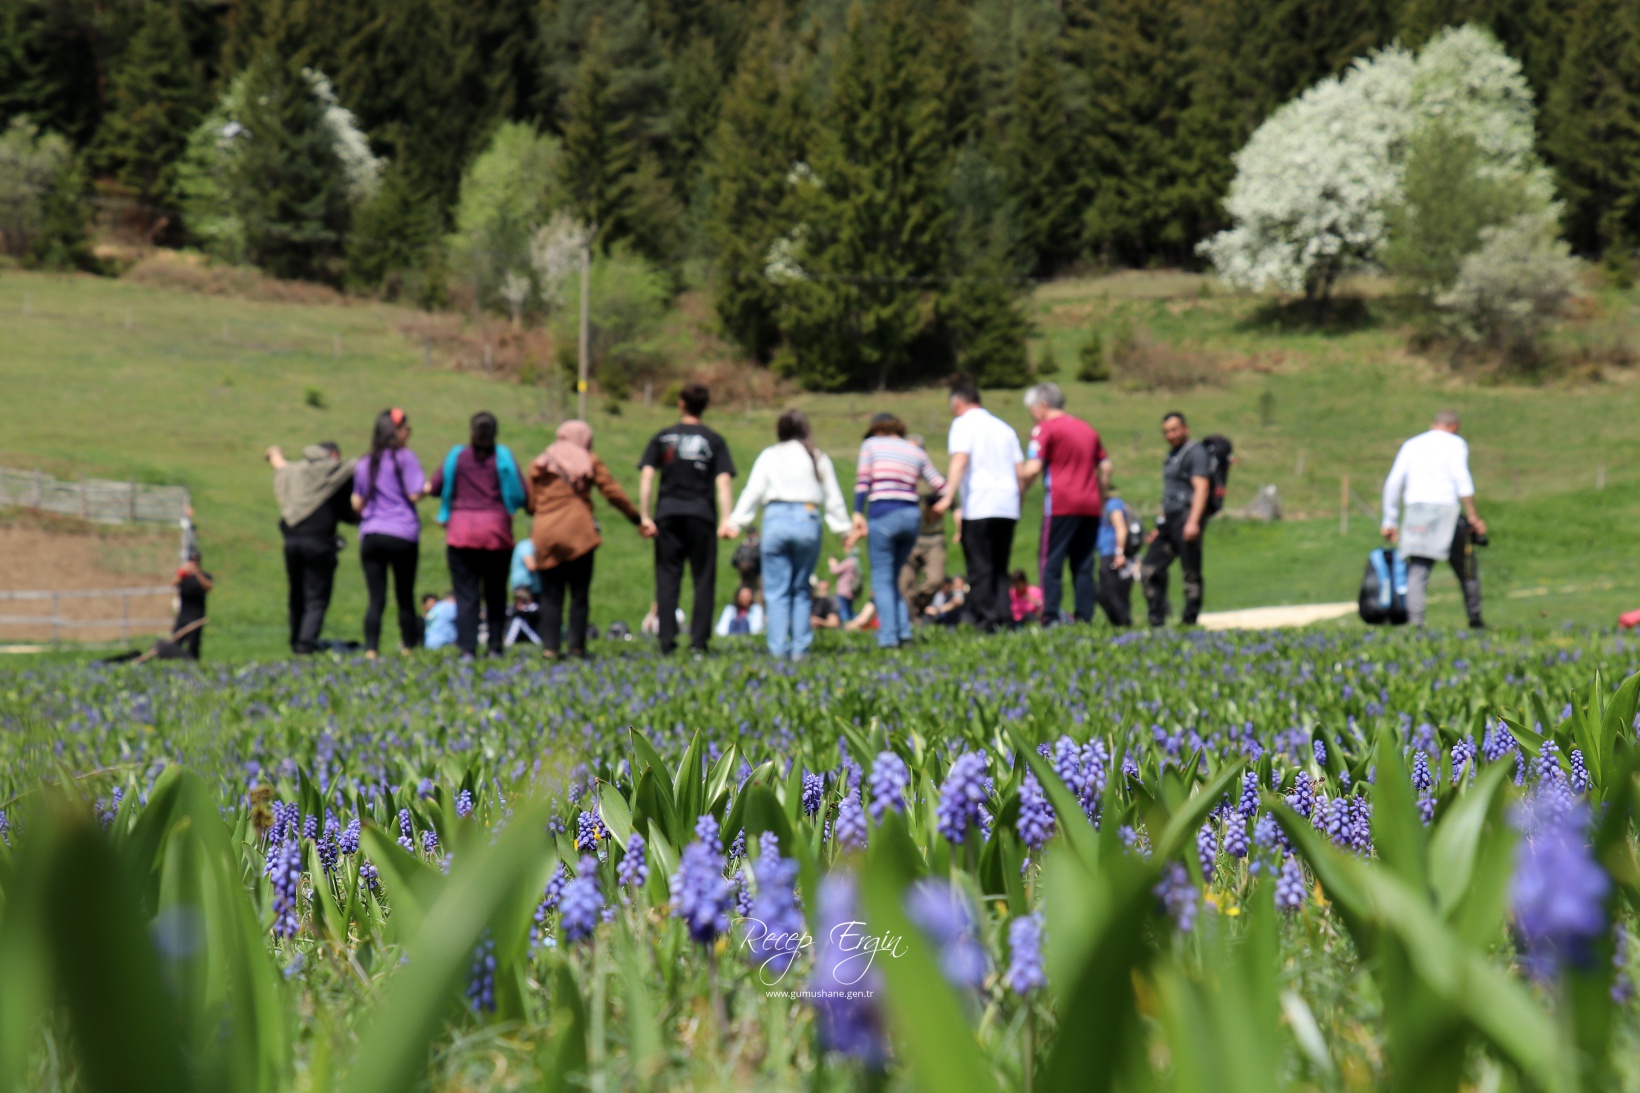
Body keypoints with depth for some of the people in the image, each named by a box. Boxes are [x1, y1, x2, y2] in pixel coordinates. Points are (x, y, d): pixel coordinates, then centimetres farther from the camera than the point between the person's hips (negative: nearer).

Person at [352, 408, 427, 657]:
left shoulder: (364, 464, 12)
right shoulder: (405, 458, -4)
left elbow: (357, 504, 13)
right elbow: (414, 494, -10)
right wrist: (428, 487, 10)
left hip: (370, 536, 4)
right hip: (402, 534, -4)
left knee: (376, 599, 0)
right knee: (405, 597, 8)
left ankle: (371, 651, -11)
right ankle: (408, 649, 12)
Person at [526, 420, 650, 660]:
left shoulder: (539, 464, 15)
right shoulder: (589, 462, 10)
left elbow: (530, 504, 10)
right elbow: (614, 493, 5)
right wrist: (638, 521, 10)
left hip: (545, 535, 2)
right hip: (578, 533, -2)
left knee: (551, 595, 5)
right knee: (579, 593, 3)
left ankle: (549, 646, -4)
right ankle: (577, 646, 0)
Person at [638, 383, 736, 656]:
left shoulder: (662, 438, 7)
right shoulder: (714, 441, 5)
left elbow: (646, 476, -1)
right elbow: (722, 482, -4)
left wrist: (644, 515, -2)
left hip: (668, 514, 1)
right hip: (701, 515, -1)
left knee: (667, 579, 4)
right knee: (703, 579, 4)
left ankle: (667, 641, -3)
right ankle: (699, 640, -2)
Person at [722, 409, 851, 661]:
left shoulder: (769, 456, 10)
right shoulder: (819, 458, 13)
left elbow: (752, 492, 2)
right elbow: (833, 498, 14)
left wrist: (734, 522, 2)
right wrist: (844, 529, 19)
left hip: (776, 520, -1)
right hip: (808, 520, 1)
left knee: (776, 591, 0)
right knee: (801, 589, 10)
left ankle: (778, 649, -7)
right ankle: (800, 649, 4)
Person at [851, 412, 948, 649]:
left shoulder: (870, 444, 9)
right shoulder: (916, 452, 18)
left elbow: (863, 480, -4)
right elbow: (940, 485, 16)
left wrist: (858, 514, -8)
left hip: (882, 516, -4)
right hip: (912, 515, 4)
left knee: (882, 579, 0)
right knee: (894, 578, 16)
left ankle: (888, 636, -9)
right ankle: (903, 630, 3)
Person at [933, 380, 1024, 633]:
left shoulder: (963, 423, 2)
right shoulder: (1004, 427, 22)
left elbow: (960, 459, -14)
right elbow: (1021, 469, 18)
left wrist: (949, 497, -23)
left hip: (979, 507, -6)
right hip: (1008, 506, 6)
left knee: (980, 567, -3)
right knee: (1000, 568, 11)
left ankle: (986, 619, -8)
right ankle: (1004, 618, 2)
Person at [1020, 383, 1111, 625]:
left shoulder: (1045, 429, -2)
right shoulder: (1087, 429, 19)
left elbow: (1033, 469, -11)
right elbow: (1105, 466, 18)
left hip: (1060, 505, -6)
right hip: (1090, 506, 6)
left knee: (1051, 563, -4)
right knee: (1083, 565, 8)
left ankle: (1050, 617, -11)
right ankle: (1084, 617, 4)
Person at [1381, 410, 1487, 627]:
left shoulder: (1411, 445, 20)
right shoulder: (1455, 443, 7)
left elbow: (1392, 484, 16)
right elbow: (1462, 479, -8)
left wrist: (1390, 521, 20)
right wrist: (1473, 516, -9)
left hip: (1415, 510, 3)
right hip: (1445, 508, -3)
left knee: (1417, 569, -6)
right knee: (1467, 567, 13)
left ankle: (1414, 620, -23)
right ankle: (1475, 619, 20)